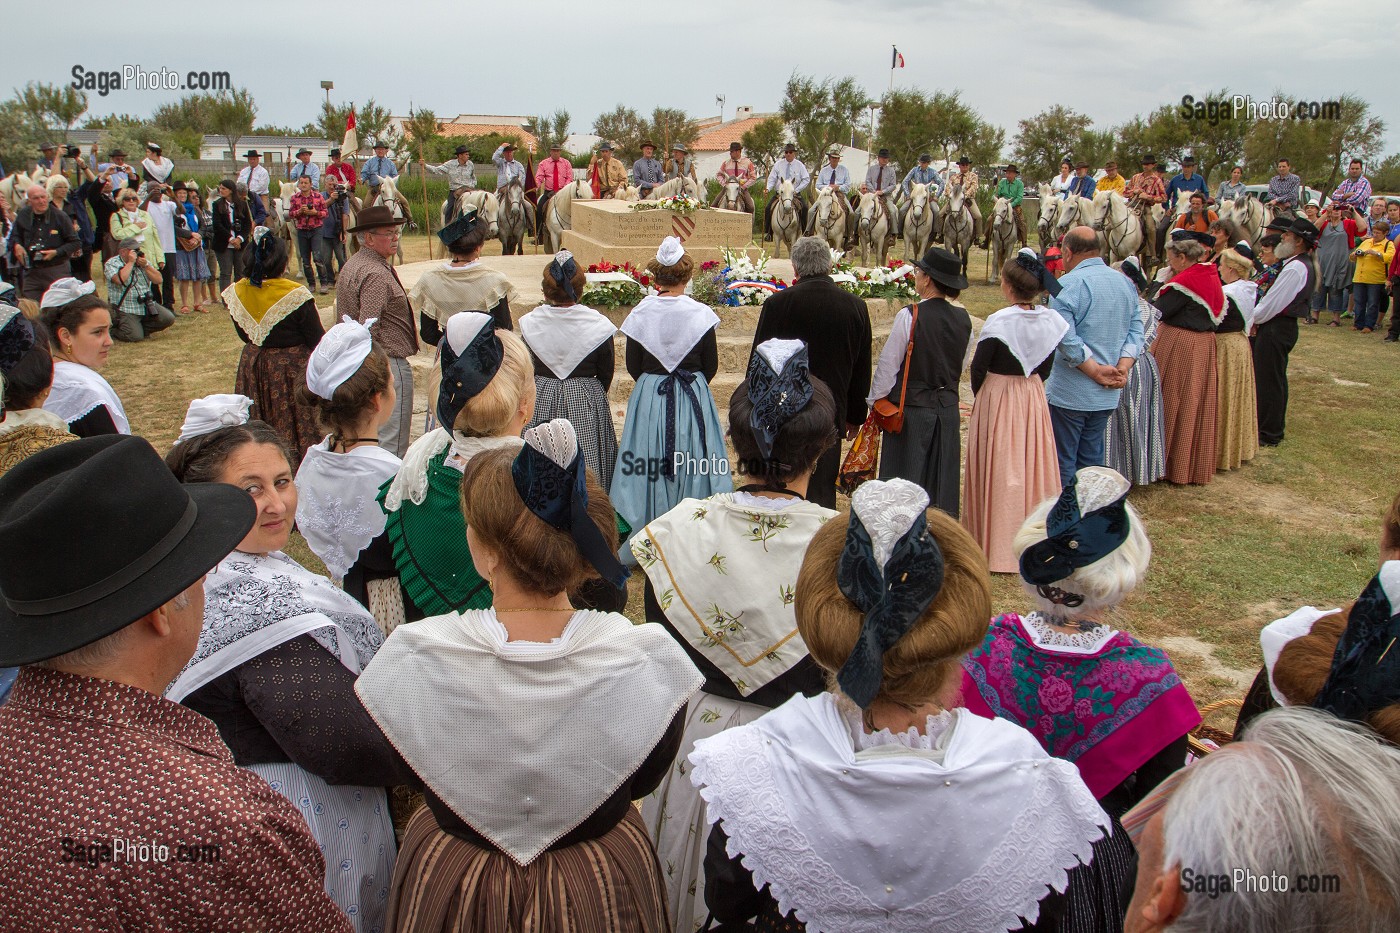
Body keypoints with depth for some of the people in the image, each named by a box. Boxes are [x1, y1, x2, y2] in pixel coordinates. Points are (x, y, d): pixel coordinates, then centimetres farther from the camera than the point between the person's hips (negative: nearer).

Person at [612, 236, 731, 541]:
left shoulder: (640, 314, -7)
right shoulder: (701, 314, -8)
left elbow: (633, 366, 0)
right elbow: (711, 366, -2)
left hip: (649, 398, 1)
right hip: (694, 400, -1)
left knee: (649, 470, 10)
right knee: (693, 466, 9)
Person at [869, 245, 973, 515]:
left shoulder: (910, 316, -16)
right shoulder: (963, 318, 0)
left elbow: (888, 364, -10)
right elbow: (963, 365, 11)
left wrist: (875, 400, 1)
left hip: (911, 409, -5)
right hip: (948, 408, 5)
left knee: (906, 480, 4)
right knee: (942, 481, 13)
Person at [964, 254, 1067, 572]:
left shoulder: (1000, 322, -19)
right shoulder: (1050, 321, -3)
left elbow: (978, 367, -13)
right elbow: (1046, 366, 6)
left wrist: (980, 399, 4)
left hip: (997, 396, -5)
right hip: (1034, 396, 5)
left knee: (999, 469, 5)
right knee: (1032, 465, 15)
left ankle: (996, 545, 14)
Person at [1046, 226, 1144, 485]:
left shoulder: (1067, 284, -14)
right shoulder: (1126, 283, 9)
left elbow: (1066, 338, -23)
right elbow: (1136, 331, 3)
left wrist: (1095, 370, -17)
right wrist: (1122, 367, -8)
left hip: (1069, 394, -7)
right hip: (1108, 395, 7)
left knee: (1063, 463, 4)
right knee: (1092, 459, 17)